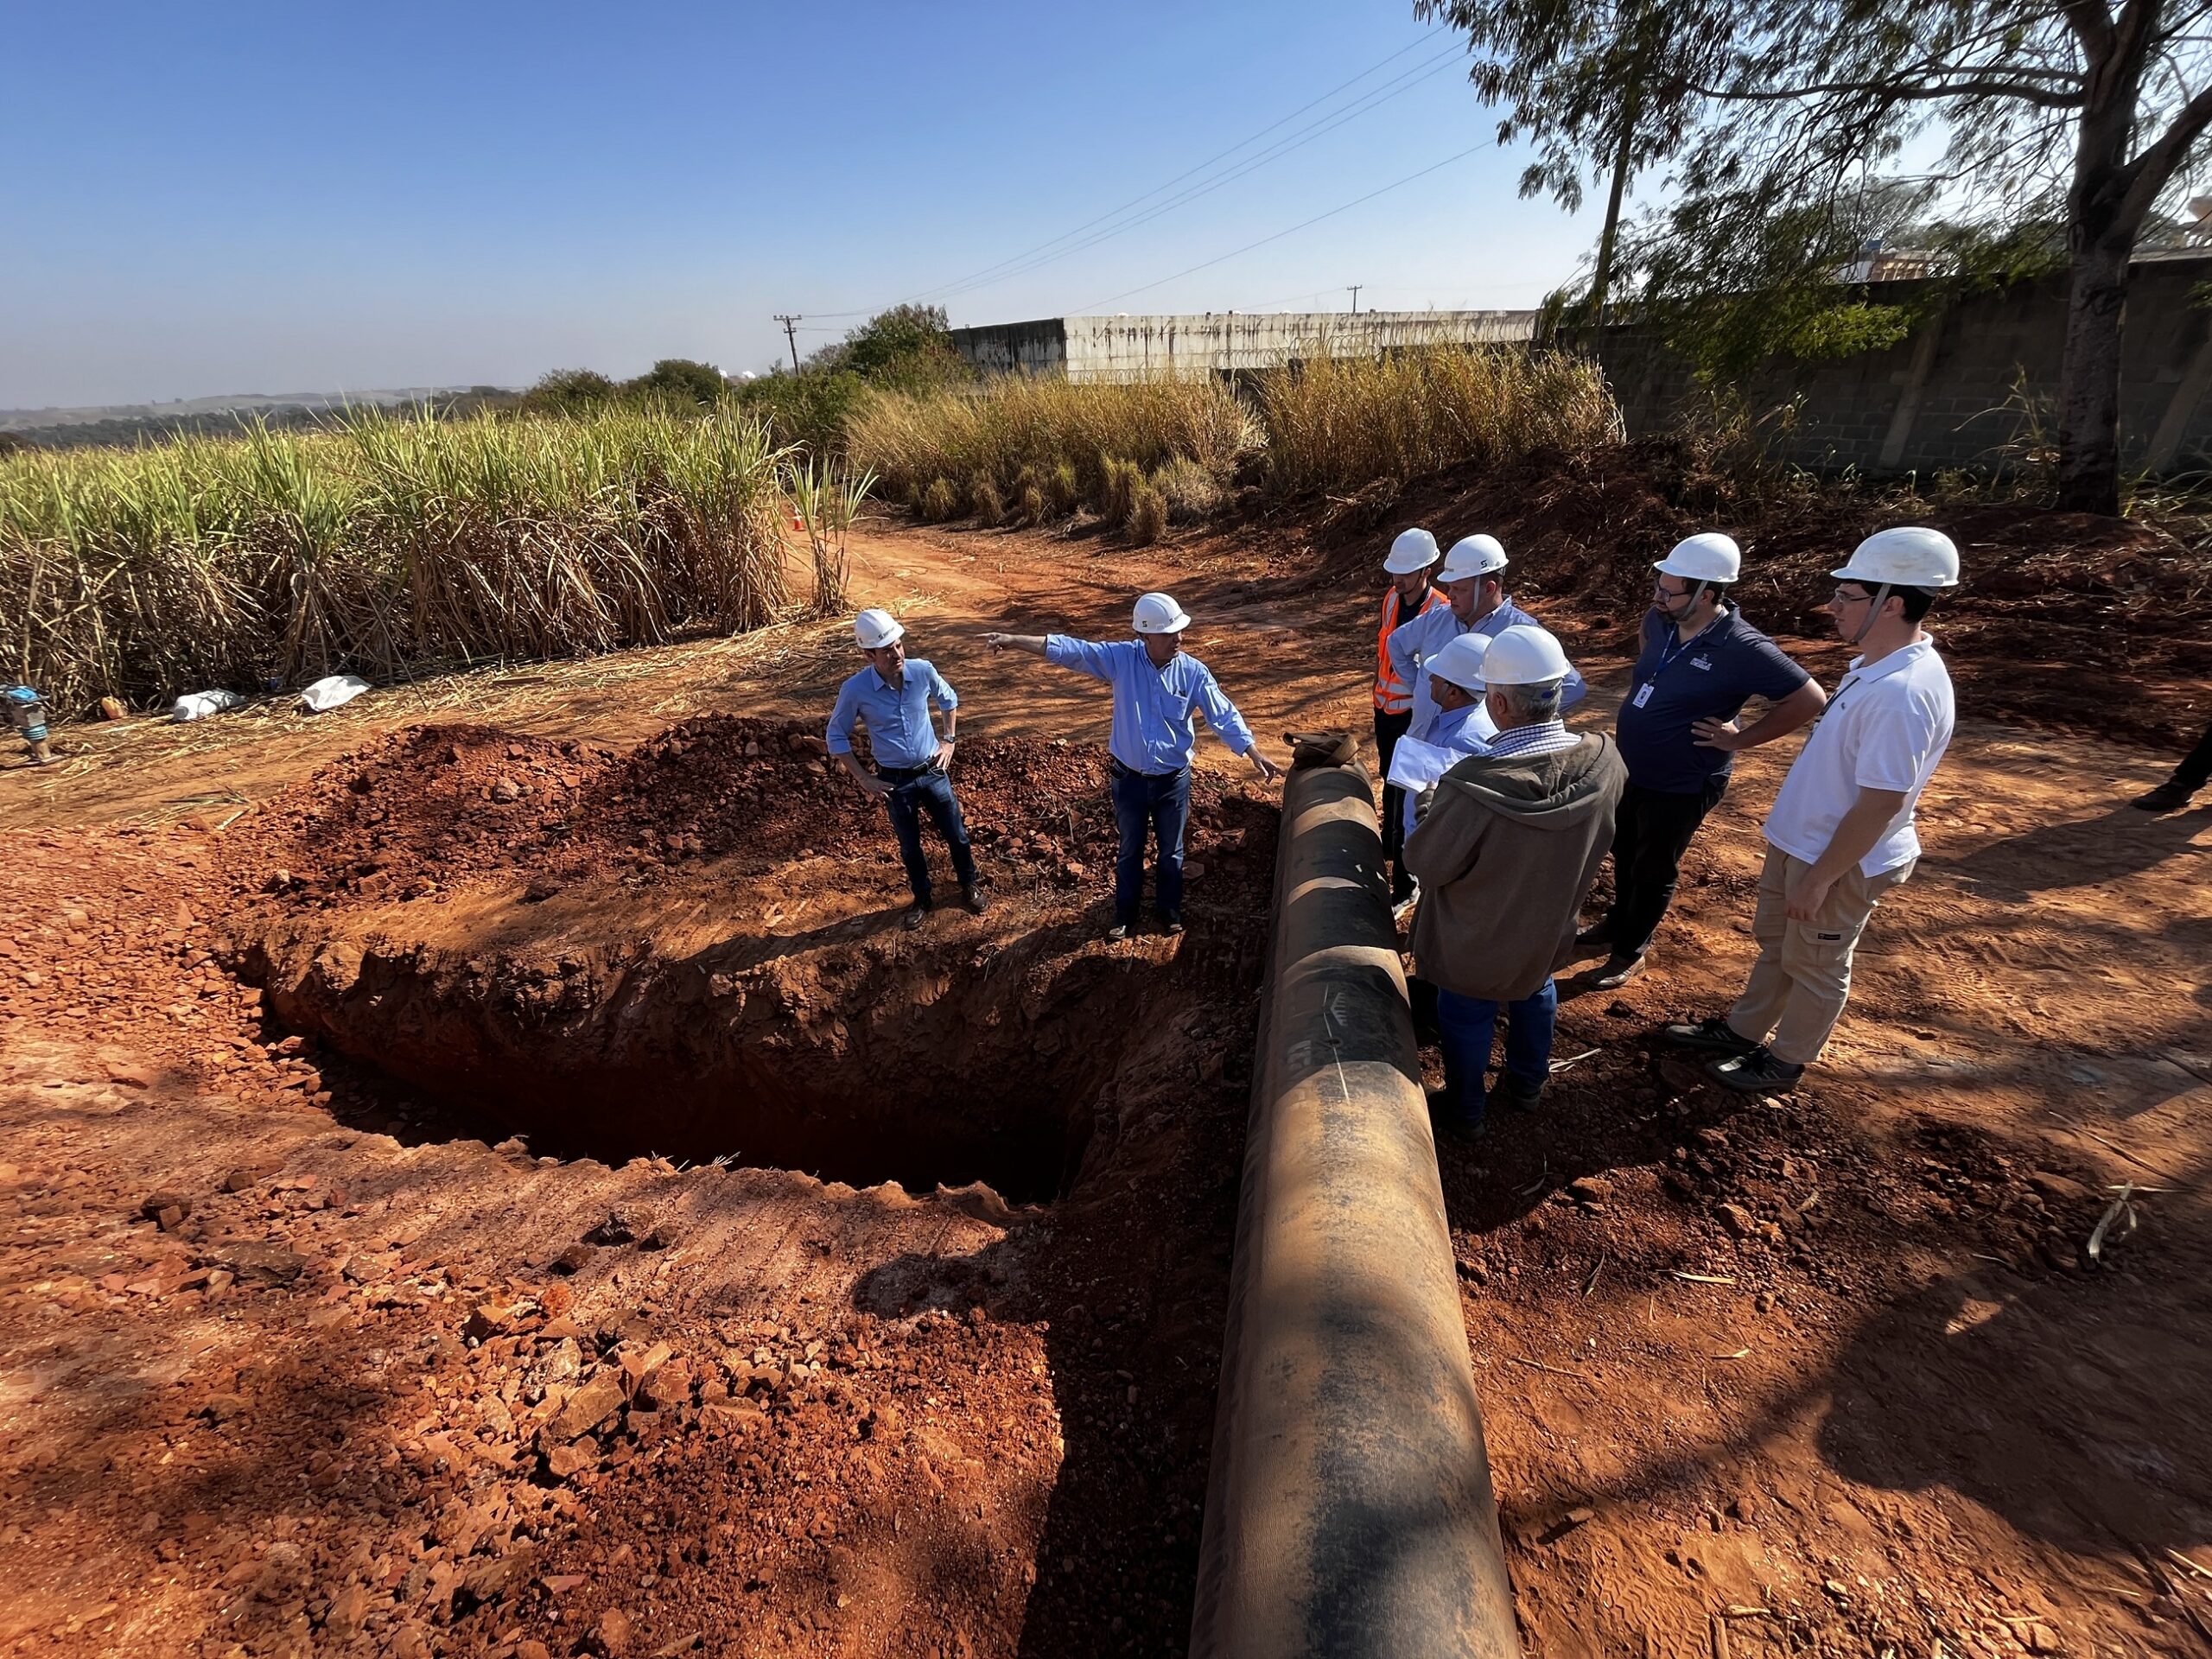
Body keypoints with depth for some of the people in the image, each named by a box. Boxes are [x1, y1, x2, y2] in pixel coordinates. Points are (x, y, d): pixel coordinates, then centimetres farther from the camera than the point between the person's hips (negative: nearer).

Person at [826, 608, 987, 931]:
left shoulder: (923, 671, -14)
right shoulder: (854, 690, -20)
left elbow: (949, 699, 9)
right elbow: (835, 737, -5)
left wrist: (948, 740, 5)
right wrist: (863, 778, -7)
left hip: (932, 771, 2)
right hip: (895, 780, -1)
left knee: (956, 834, 14)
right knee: (910, 846, 15)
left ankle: (970, 887, 38)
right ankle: (922, 900, 38)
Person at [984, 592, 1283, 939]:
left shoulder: (1194, 672, -11)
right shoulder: (1122, 658, -14)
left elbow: (1224, 716, -8)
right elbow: (1070, 650, -17)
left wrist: (1254, 754, -16)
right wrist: (1013, 641, -23)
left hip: (1173, 781, 0)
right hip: (1129, 778, 0)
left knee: (1171, 852, 18)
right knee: (1130, 851, 19)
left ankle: (1170, 911, 42)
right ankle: (1125, 913, 39)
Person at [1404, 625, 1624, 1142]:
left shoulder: (1472, 789, -41)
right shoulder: (1606, 762, -23)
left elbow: (1425, 865, -24)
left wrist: (1434, 804, -7)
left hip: (1475, 946, -5)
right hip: (1549, 930, 5)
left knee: (1466, 1019, 21)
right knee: (1535, 995, 32)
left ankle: (1465, 1110, 45)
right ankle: (1527, 1085, 57)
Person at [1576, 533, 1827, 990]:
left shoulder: (1743, 649, -25)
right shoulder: (1659, 621, -6)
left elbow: (1810, 699, -19)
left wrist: (1738, 740, -17)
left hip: (1681, 785, -6)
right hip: (1628, 769, 7)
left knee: (1653, 872, 11)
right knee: (1624, 856, 24)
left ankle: (1630, 952, 30)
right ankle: (1617, 925, 46)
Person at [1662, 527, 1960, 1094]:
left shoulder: (1903, 693, -31)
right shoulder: (1876, 665, 1)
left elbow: (1881, 804, -29)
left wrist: (1820, 878, -22)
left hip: (1840, 861, -9)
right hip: (1799, 837, 9)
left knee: (1813, 966, 12)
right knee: (1774, 942, 24)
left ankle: (1785, 1061, 33)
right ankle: (1744, 1030, 43)